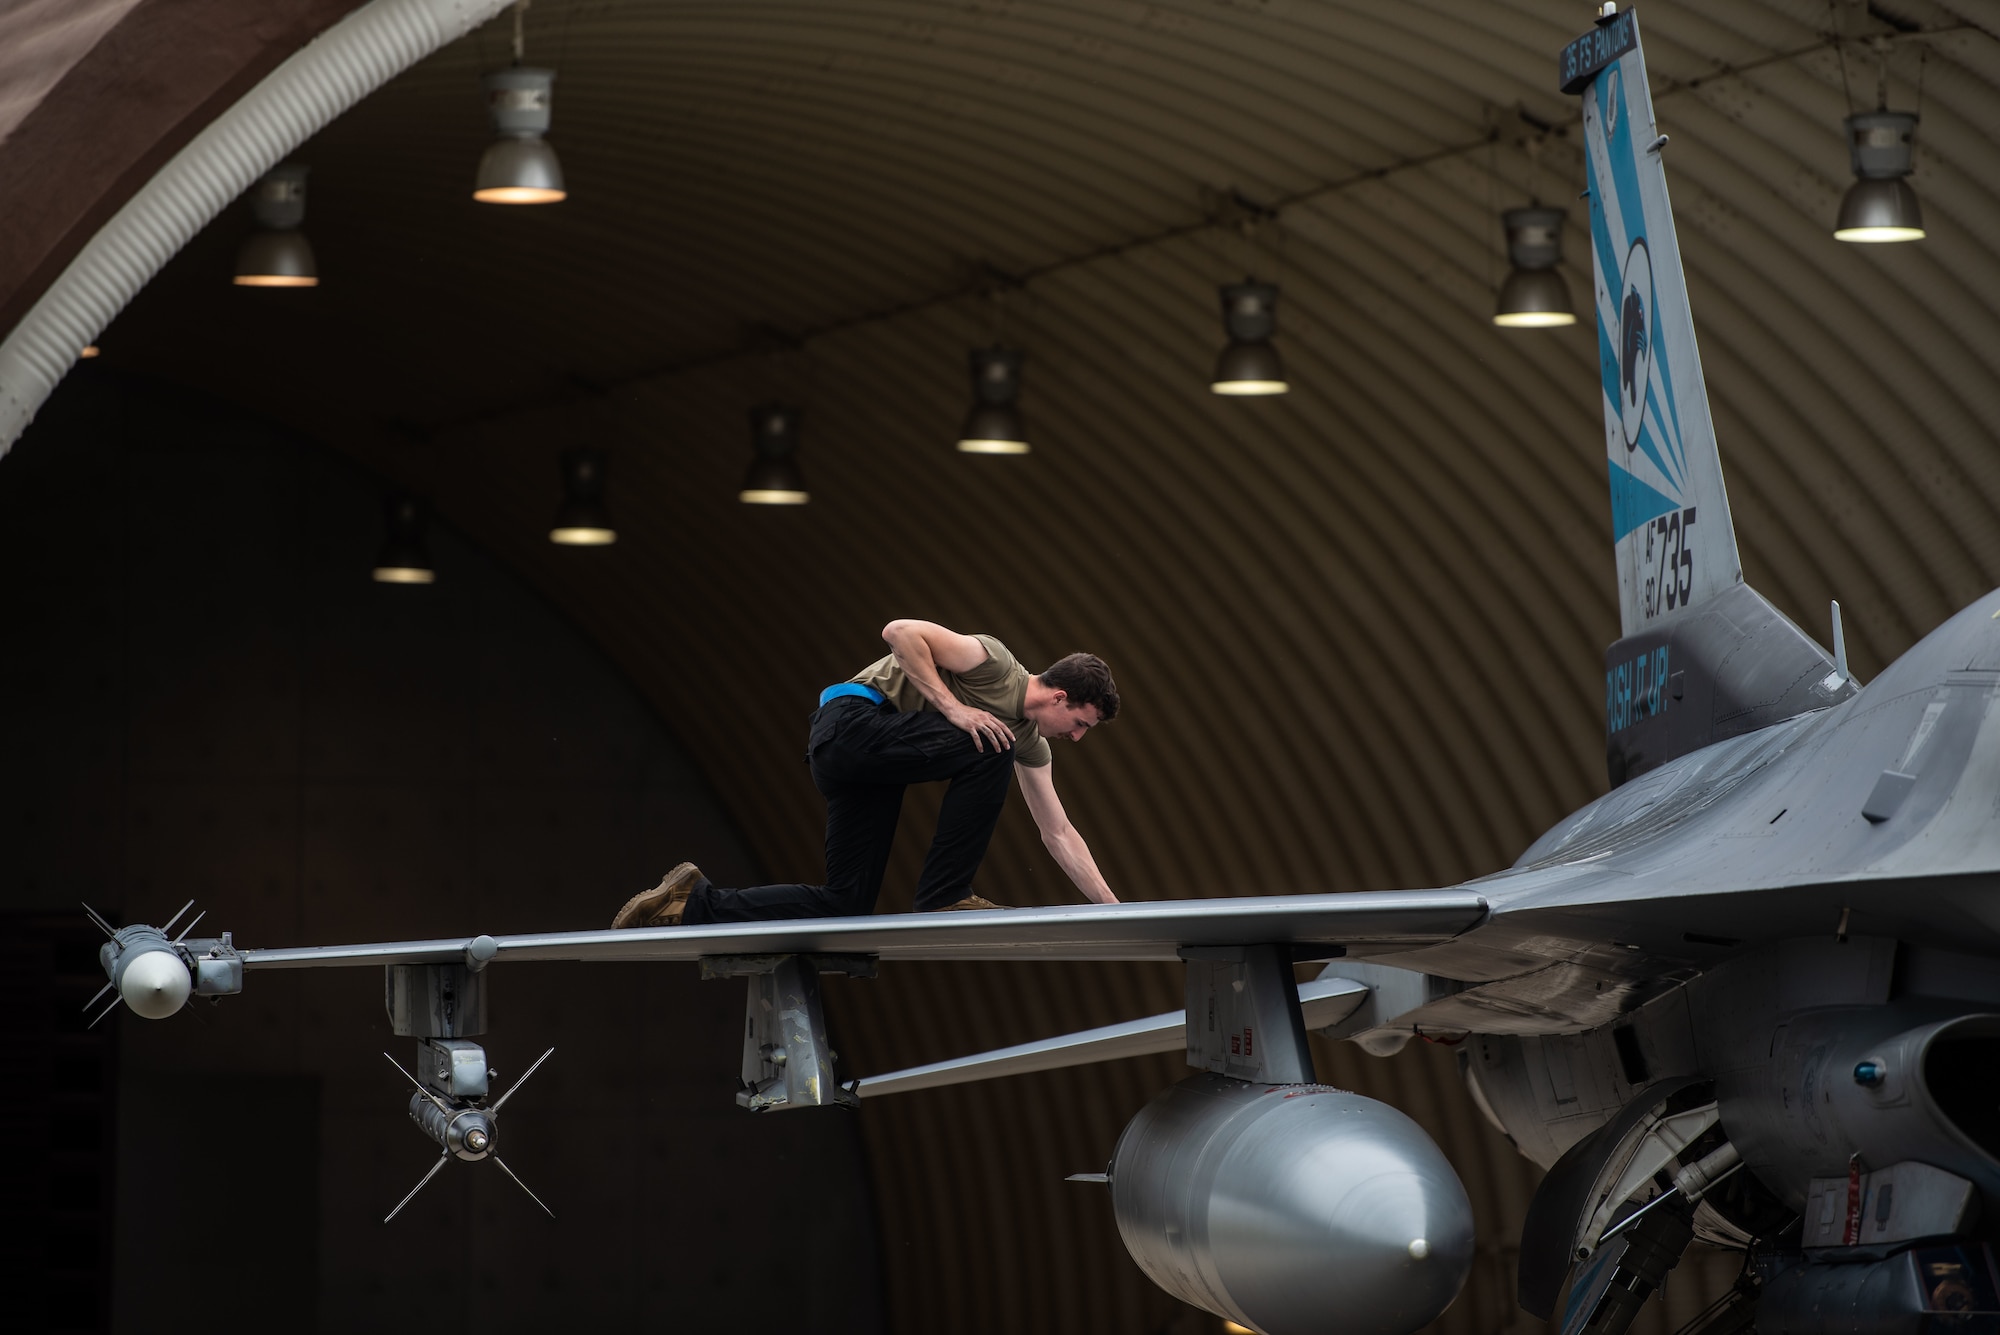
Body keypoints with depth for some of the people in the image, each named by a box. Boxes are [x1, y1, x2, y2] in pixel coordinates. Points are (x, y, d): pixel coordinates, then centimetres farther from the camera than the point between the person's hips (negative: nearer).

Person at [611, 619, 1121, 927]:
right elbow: (900, 632, -19)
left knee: (843, 905, -1)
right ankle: (944, 897, -19)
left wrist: (1113, 908, 16)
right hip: (855, 718, -9)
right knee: (989, 749, -24)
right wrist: (954, 707, -22)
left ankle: (698, 904, 7)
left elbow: (1059, 835, 20)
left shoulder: (1029, 741, 15)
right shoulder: (995, 663, -10)